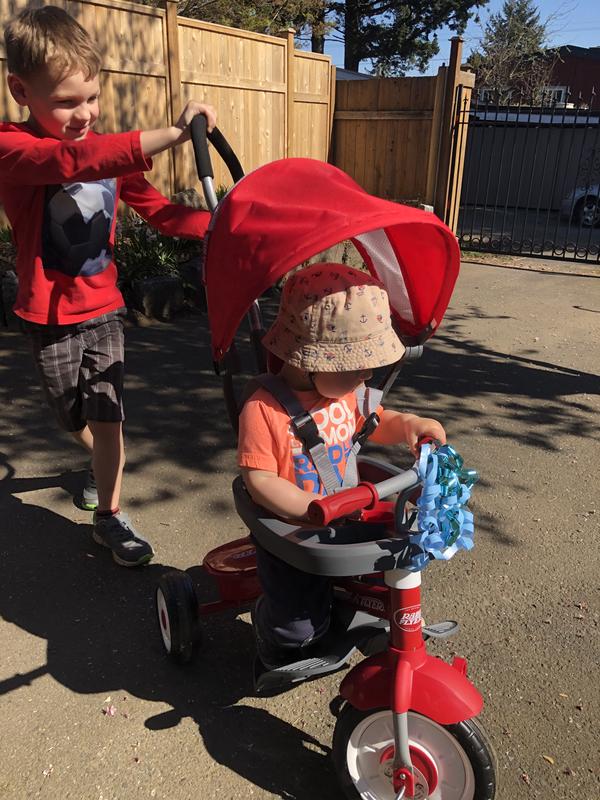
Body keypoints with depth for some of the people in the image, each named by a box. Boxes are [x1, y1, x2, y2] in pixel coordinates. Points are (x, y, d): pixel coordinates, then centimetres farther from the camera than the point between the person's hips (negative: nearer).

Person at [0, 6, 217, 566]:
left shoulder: (108, 152, 0)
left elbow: (158, 210, 2)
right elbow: (72, 161, -40)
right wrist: (173, 134, -47)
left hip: (102, 306, 2)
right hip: (49, 314, -2)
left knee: (107, 415, -2)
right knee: (73, 418, 17)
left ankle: (109, 516, 13)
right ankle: (102, 466, 49)